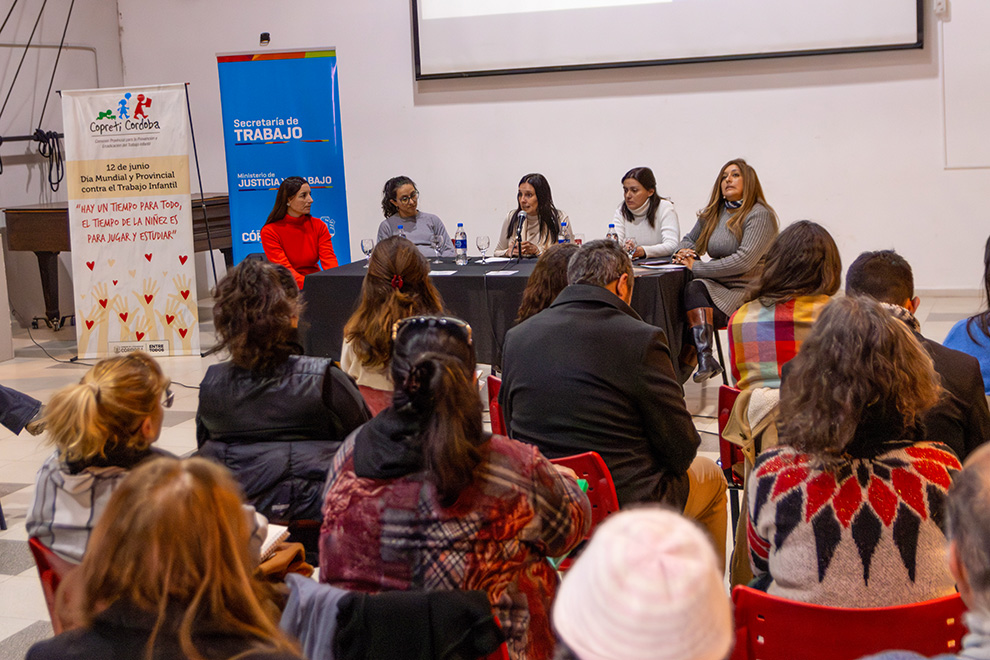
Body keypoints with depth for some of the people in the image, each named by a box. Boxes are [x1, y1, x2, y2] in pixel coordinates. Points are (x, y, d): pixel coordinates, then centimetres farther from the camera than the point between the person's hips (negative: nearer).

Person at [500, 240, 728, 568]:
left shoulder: (517, 337, -3)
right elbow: (681, 450, -12)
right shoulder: (641, 338, -18)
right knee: (710, 476, 27)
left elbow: (513, 433, 8)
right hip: (627, 509, -6)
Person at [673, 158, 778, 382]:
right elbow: (689, 239, 29)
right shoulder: (712, 214, 15)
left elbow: (744, 261, -19)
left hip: (748, 291, -6)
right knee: (694, 288, -28)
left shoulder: (760, 215, -8)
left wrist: (696, 267, -17)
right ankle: (705, 359, -38)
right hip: (717, 287, 6)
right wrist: (684, 251, 2)